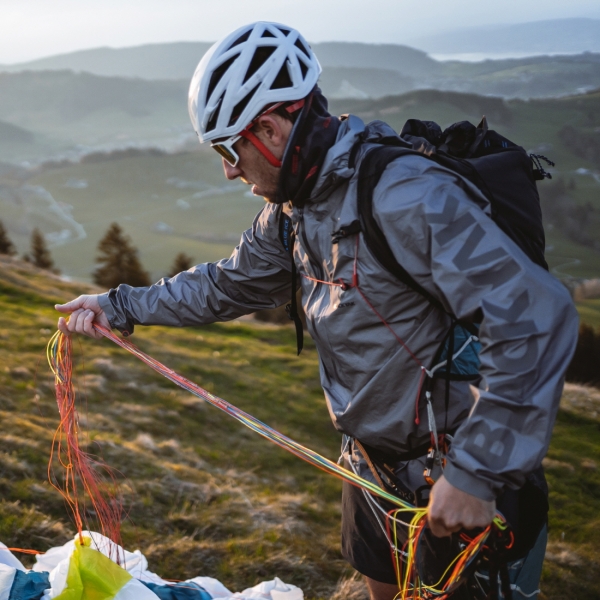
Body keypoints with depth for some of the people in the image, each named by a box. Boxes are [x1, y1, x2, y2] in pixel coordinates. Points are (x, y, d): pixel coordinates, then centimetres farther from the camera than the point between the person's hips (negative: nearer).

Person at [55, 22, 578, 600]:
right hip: (375, 465, 8)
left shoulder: (408, 197, -29)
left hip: (460, 489, -8)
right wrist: (120, 306, 17)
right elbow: (229, 284, 18)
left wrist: (478, 471, -33)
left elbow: (537, 314, -34)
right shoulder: (291, 209, 1)